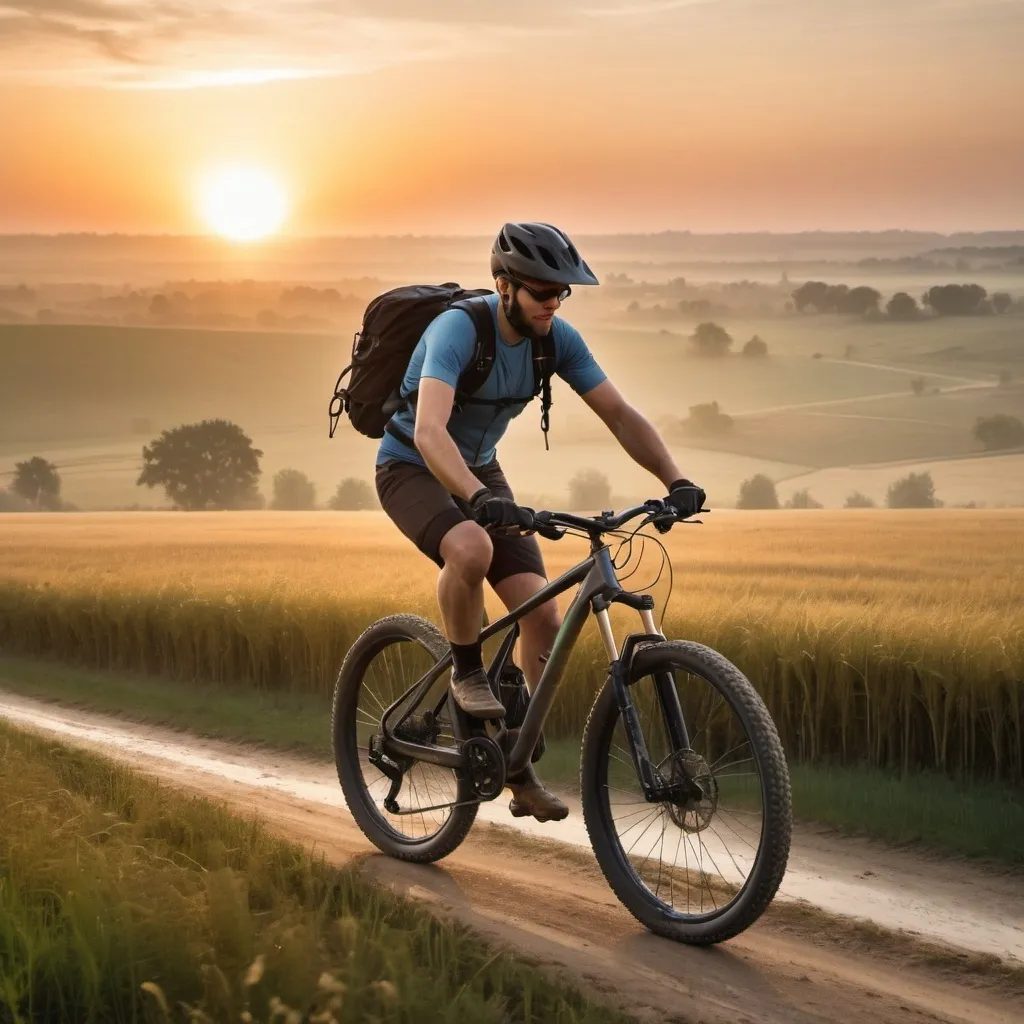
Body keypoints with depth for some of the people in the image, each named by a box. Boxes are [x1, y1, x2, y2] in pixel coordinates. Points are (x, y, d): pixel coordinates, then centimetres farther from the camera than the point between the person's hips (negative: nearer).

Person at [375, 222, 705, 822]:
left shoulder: (558, 339, -11)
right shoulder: (458, 330, -30)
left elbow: (620, 415, -9)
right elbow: (429, 432, -44)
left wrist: (676, 481, -24)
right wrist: (481, 500, -59)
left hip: (479, 471, 6)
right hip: (412, 469, -6)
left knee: (544, 618, -8)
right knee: (471, 548, -40)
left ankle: (520, 769, 6)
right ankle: (467, 672, -13)